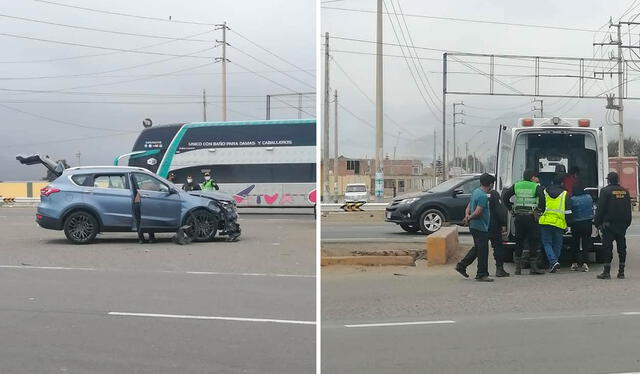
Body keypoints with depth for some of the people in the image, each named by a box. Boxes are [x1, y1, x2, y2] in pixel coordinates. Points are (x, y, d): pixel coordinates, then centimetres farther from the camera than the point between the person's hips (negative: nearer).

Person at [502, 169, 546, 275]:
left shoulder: (516, 186, 10)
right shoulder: (536, 187, -3)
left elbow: (505, 197, 8)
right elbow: (542, 198, -17)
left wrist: (511, 208, 12)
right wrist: (540, 210, -5)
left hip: (519, 216, 4)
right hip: (531, 217, -4)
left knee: (519, 242, 10)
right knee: (533, 242, 3)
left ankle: (518, 267, 10)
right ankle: (533, 267, 1)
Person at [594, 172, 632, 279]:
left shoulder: (605, 191, -9)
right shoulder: (625, 191, 10)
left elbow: (600, 209, -11)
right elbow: (628, 209, 16)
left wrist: (597, 222, -4)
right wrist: (627, 222, 22)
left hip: (608, 224, -6)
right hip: (622, 224, 6)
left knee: (607, 247, -4)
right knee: (622, 247, 8)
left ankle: (607, 272, -6)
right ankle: (621, 272, 11)